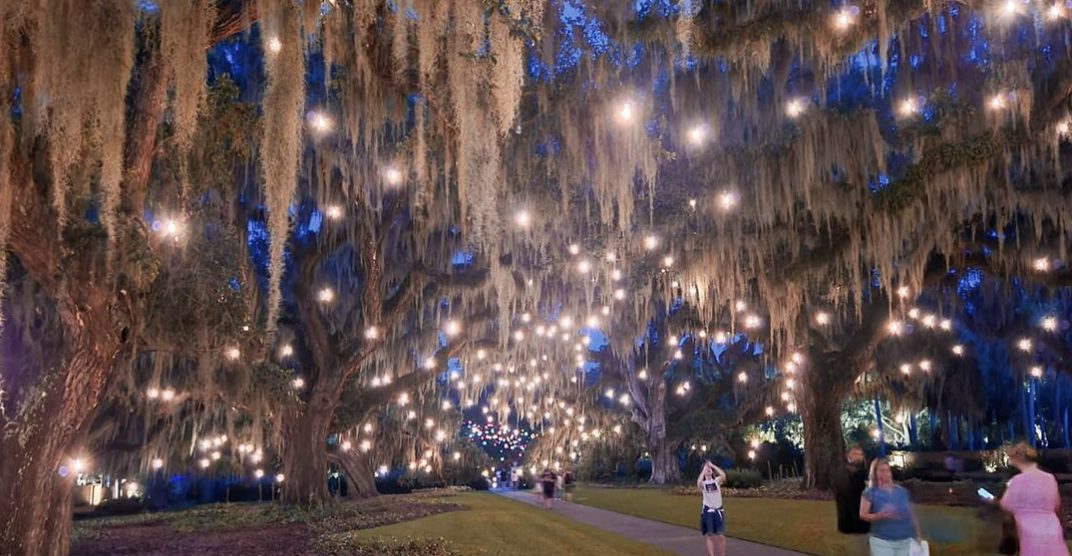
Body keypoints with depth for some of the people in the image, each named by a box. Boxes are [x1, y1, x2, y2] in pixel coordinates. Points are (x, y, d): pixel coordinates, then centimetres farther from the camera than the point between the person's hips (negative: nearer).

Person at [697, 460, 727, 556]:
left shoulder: (717, 480, 6)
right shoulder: (703, 483, 0)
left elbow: (723, 475, -16)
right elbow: (698, 483, -25)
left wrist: (713, 465, -11)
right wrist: (704, 469, -16)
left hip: (718, 511, 2)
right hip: (707, 511, -1)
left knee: (721, 536, -1)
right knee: (709, 536, 0)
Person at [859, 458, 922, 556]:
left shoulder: (902, 491, 11)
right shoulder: (870, 493, -3)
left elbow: (912, 514, 17)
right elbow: (863, 515, -11)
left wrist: (918, 535, 13)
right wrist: (880, 516, -28)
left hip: (906, 542, 5)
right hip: (882, 542, -4)